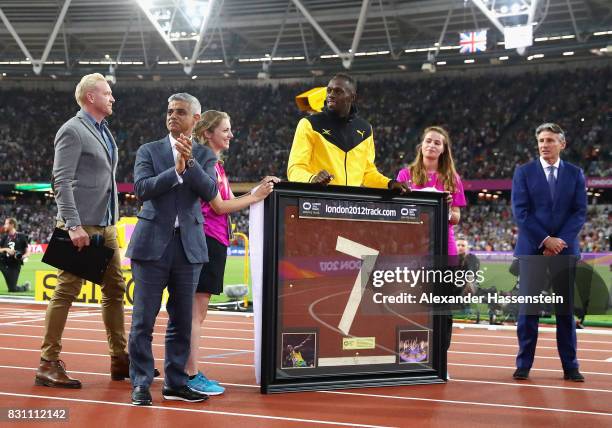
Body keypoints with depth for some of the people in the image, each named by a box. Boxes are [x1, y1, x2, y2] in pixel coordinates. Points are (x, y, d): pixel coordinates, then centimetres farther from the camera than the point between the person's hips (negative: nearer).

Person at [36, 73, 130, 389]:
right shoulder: (72, 131, -9)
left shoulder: (104, 131, 17)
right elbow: (61, 182, -17)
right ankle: (48, 365, 0)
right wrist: (73, 226, -23)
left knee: (115, 290, 10)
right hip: (82, 226, -9)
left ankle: (119, 360, 17)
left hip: (106, 226, 9)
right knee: (66, 292, -5)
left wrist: (113, 221, 17)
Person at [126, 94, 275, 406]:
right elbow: (142, 188, -9)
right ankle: (141, 384, 6)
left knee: (182, 320, 8)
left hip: (189, 245, 2)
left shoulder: (205, 156, 10)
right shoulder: (149, 151, 6)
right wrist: (176, 171, -17)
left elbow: (210, 192, -6)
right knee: (143, 320, -1)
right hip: (152, 243, -2)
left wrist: (190, 162, -18)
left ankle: (175, 383, 18)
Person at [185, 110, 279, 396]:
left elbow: (230, 202, 16)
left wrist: (259, 189, 6)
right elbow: (219, 206, -13)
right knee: (196, 310, -7)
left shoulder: (216, 164, 20)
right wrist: (255, 197, -9)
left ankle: (190, 372, 16)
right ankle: (191, 375, -4)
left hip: (215, 241, 10)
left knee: (198, 311, 11)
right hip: (205, 240, -10)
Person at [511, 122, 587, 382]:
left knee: (566, 309, 5)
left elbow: (580, 212, 2)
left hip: (565, 250, 1)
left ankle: (570, 367, 10)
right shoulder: (524, 173, 4)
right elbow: (520, 211, -4)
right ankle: (523, 365, 5)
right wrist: (545, 240, -12)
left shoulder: (575, 174, 9)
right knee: (528, 309, -1)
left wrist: (560, 241, -10)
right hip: (532, 250, -1)